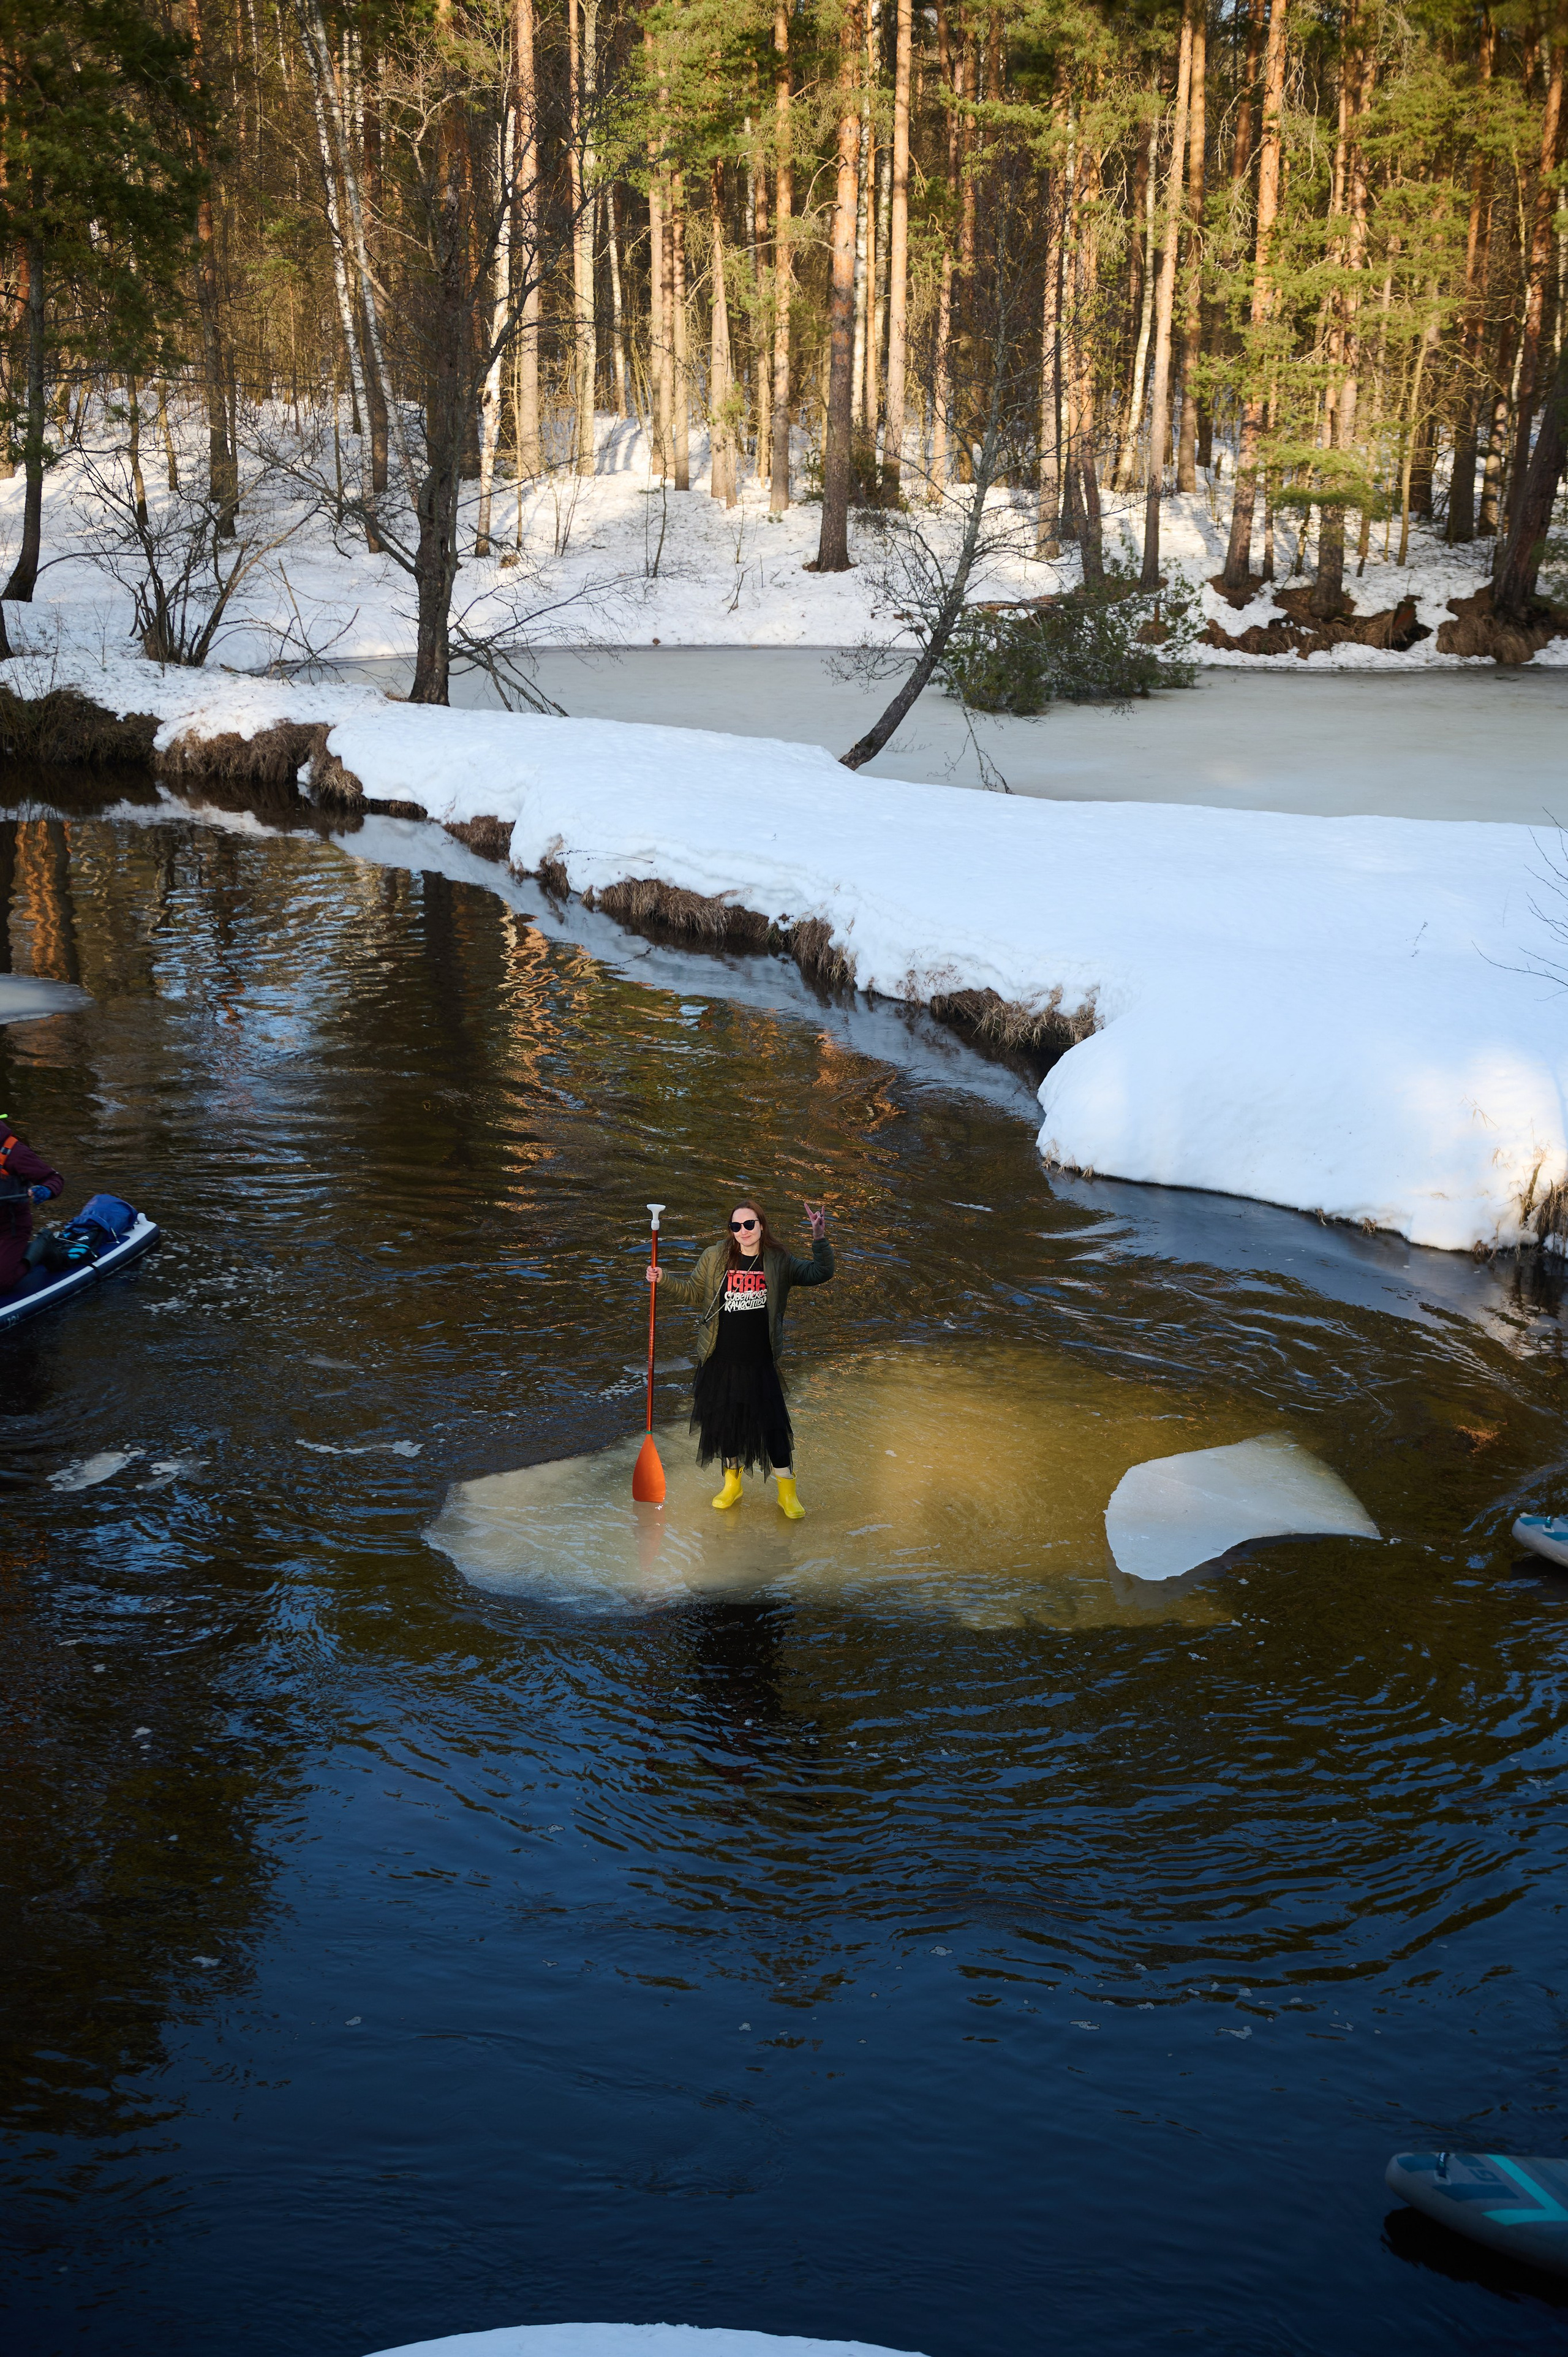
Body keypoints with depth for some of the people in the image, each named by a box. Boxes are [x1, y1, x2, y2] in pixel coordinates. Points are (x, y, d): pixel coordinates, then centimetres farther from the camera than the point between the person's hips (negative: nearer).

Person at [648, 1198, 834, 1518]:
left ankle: (787, 1491, 16)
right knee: (725, 1420, 14)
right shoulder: (715, 1258, -1)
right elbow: (694, 1293, 9)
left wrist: (820, 1239, -14)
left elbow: (820, 1273, 0)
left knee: (773, 1423, 0)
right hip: (721, 1360, 1)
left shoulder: (778, 1262, -1)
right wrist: (664, 1280, -4)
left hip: (760, 1362, -1)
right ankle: (732, 1485, 34)